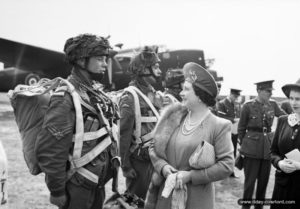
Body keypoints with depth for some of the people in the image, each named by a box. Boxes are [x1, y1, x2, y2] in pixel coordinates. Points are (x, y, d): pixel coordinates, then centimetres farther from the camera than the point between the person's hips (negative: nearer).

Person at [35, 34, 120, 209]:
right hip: (77, 188, -8)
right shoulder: (66, 97, -19)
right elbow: (49, 151, -22)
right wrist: (57, 191, -16)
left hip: (97, 184, 8)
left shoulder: (95, 93, 6)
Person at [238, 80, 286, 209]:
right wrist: (243, 145, 7)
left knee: (264, 180, 10)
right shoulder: (248, 105, -7)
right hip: (252, 149, -4)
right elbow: (241, 128, 2)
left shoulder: (273, 104, 3)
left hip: (268, 147, 4)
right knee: (250, 180, 3)